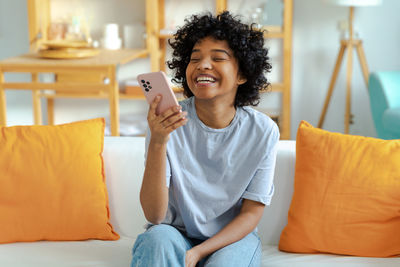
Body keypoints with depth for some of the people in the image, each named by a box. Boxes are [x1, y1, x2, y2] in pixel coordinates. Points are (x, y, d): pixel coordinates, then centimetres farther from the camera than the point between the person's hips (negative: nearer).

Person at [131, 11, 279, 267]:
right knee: (158, 238, -32)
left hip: (234, 237, 1)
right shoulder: (167, 123, -12)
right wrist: (157, 142, -33)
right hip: (176, 234, 0)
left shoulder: (263, 131, -10)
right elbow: (154, 215, -19)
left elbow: (251, 213, -5)